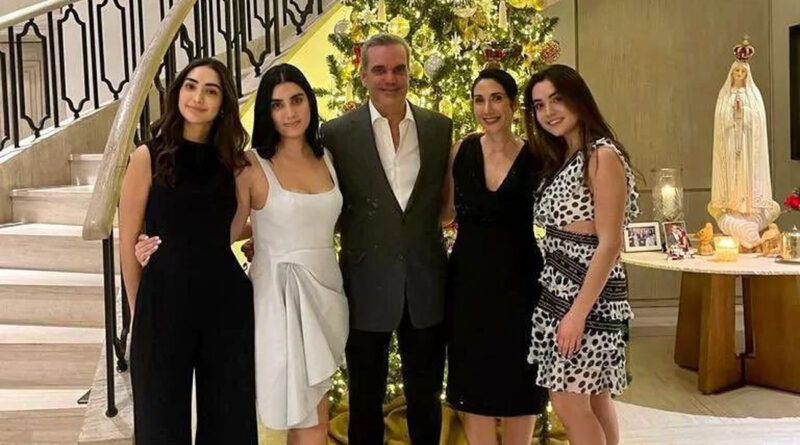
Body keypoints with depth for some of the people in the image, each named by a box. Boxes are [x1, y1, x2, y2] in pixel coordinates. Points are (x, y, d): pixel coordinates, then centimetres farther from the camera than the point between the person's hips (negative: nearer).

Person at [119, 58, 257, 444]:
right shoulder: (148, 158, -5)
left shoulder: (234, 162, 4)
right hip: (163, 302, -2)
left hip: (227, 302, 3)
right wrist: (138, 310, 4)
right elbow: (128, 243, 0)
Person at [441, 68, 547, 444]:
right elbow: (446, 213, 8)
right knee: (472, 385, 9)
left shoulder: (534, 156, -4)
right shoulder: (461, 151, 1)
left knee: (518, 383, 11)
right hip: (468, 282, 2)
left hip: (518, 282, -1)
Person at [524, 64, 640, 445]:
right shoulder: (557, 159, 13)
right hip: (557, 290, 8)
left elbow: (610, 243, -18)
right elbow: (556, 236, 11)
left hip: (590, 293, -8)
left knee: (570, 403, -4)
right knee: (593, 400, 14)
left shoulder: (603, 156, -13)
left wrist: (578, 312, -21)